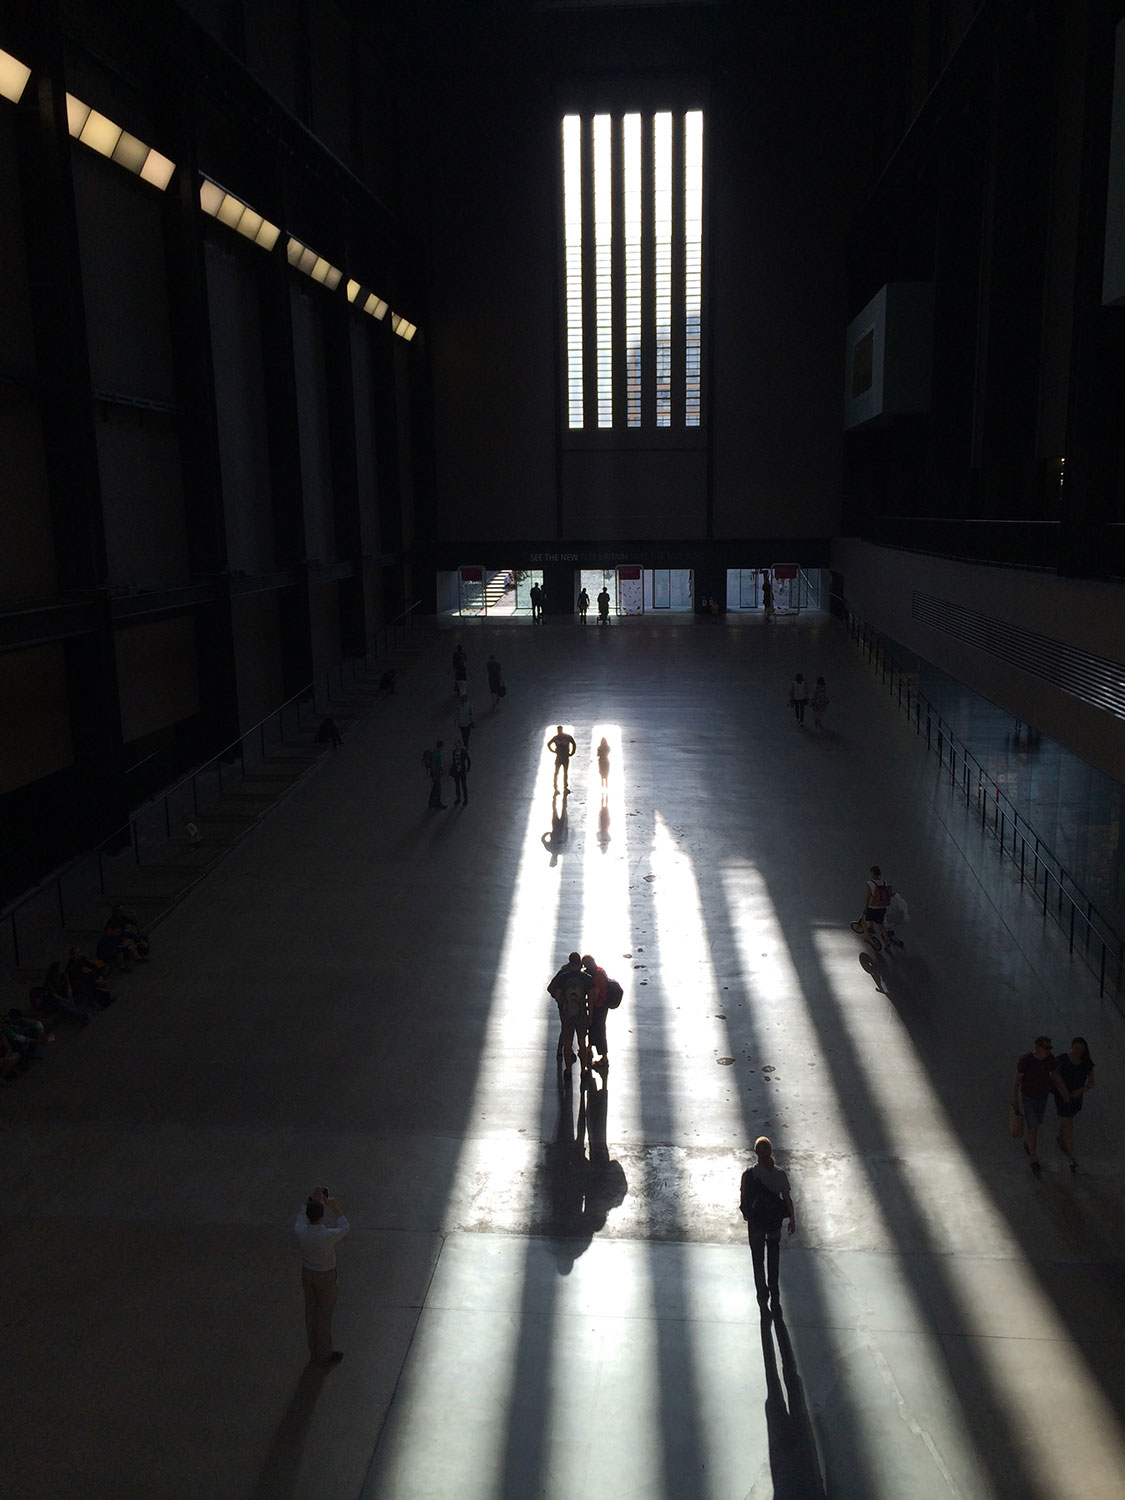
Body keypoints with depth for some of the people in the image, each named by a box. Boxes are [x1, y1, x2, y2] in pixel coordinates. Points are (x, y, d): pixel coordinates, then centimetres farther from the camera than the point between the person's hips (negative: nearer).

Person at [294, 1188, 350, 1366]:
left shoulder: (300, 1231, -22)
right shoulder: (328, 1235, -33)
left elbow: (301, 1217, 4)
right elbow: (345, 1227, -10)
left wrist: (312, 1200, 8)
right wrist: (334, 1208, -2)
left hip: (307, 1273, 5)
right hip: (325, 1276, -5)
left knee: (311, 1311, 21)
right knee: (325, 1313, 13)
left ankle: (314, 1351, 38)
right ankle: (324, 1354, 27)